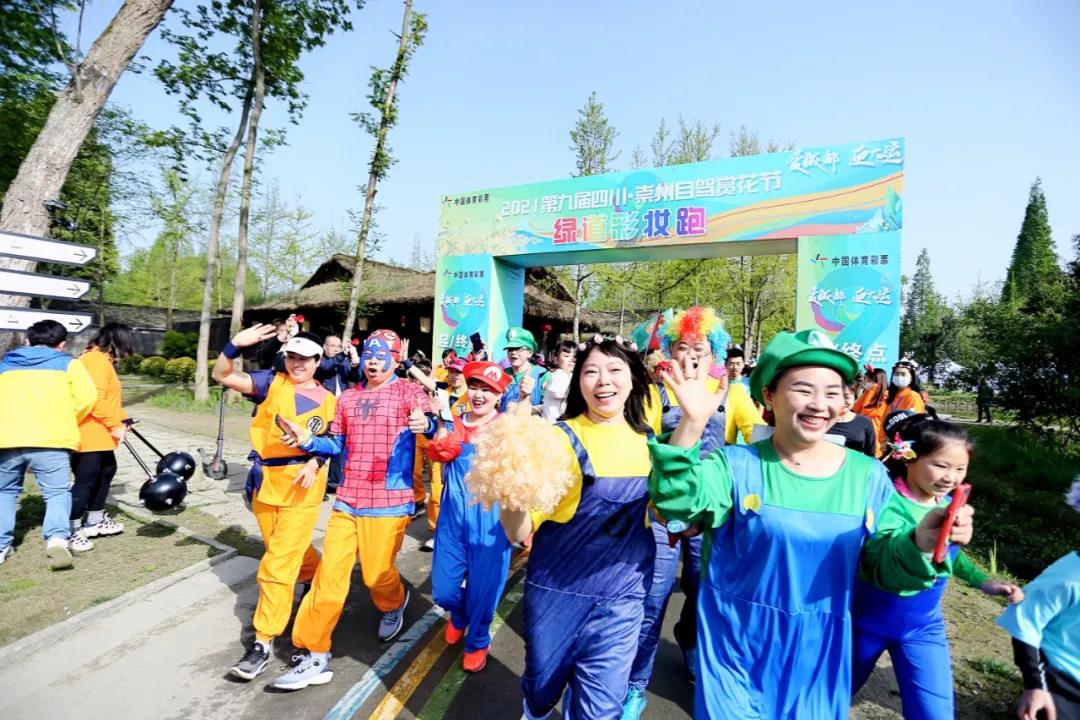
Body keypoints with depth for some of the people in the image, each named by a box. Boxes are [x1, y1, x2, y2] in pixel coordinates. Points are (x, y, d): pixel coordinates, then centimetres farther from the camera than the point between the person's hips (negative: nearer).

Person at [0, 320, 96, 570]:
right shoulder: (68, 363, 8)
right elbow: (86, 397, -4)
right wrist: (66, 425, 10)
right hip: (50, 440, -3)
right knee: (57, 492, 1)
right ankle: (58, 538, -19)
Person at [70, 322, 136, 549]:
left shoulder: (102, 360, 16)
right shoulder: (96, 359, -18)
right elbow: (95, 400, -24)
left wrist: (121, 418, 18)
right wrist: (115, 425, -18)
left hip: (99, 435, 11)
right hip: (88, 435, -11)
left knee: (106, 472, 19)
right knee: (85, 481, -5)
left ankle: (95, 521, 30)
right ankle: (71, 531, 5)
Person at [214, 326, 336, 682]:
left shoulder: (327, 400, 1)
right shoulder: (271, 382, 0)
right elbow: (222, 375, -9)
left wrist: (314, 462, -16)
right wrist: (235, 344, -25)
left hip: (301, 486, -3)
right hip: (265, 482, 3)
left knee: (278, 564, -3)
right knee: (291, 550, 21)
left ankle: (263, 643, 9)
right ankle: (317, 579, 51)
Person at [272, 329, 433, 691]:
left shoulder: (408, 392, -4)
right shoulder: (348, 397, 12)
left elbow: (434, 426, -18)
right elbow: (337, 444, 15)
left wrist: (427, 423, -42)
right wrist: (307, 441, -4)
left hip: (388, 503, -4)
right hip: (347, 501, 4)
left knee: (376, 575, 6)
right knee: (329, 575, 4)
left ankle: (395, 604, 41)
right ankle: (313, 656, 20)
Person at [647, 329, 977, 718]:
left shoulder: (868, 476, -4)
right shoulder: (737, 465, -13)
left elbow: (885, 566, 0)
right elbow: (677, 503, -29)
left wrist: (920, 542, -22)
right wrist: (692, 423, -42)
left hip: (817, 655, 3)